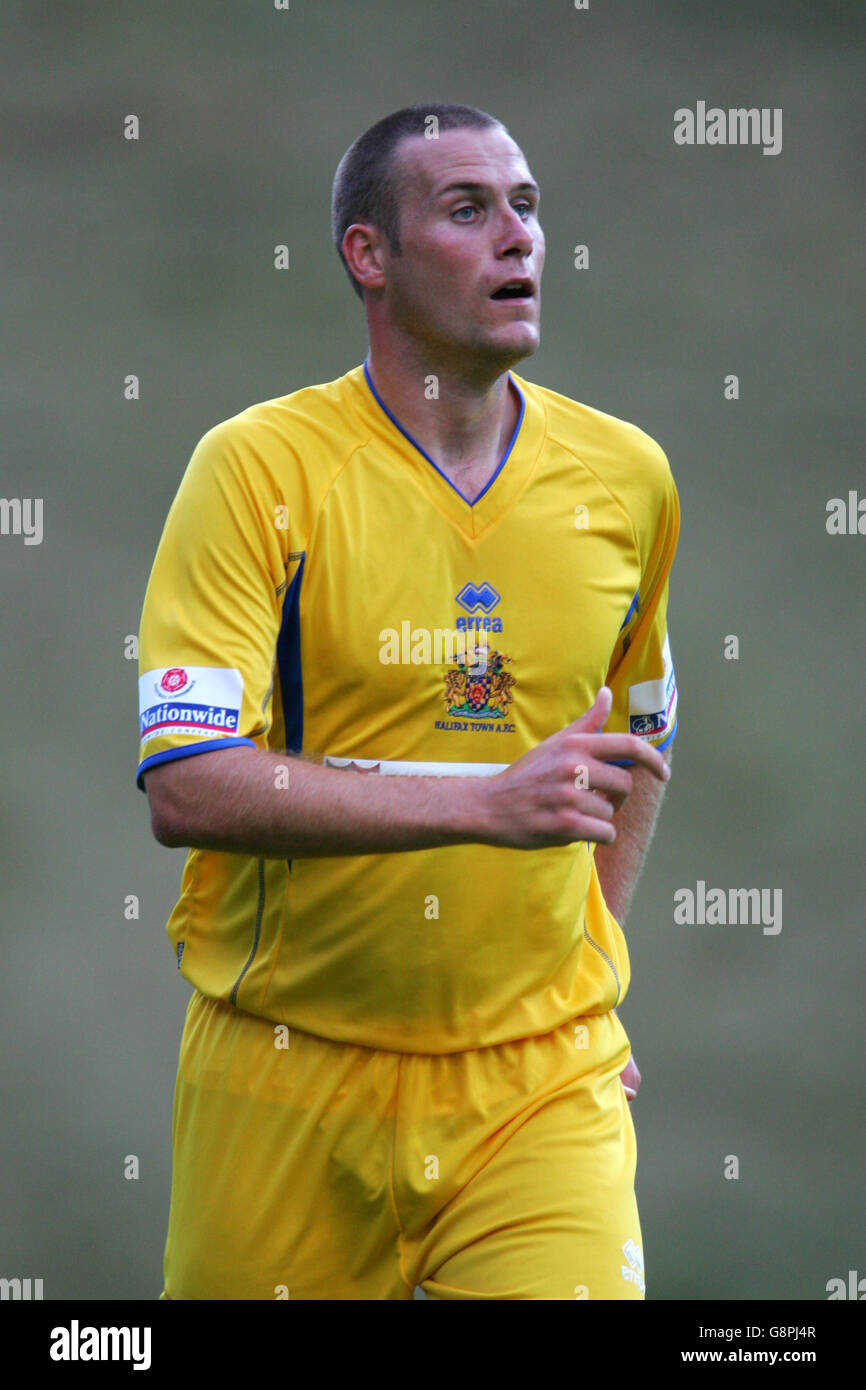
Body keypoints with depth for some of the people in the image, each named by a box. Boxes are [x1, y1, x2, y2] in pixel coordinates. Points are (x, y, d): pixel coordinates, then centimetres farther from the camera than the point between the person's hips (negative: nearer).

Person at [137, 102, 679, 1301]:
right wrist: (488, 802, -24)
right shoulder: (258, 468, -8)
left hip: (543, 1079, 2)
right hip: (289, 1081, -2)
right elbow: (185, 787, -18)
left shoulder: (626, 477, 6)